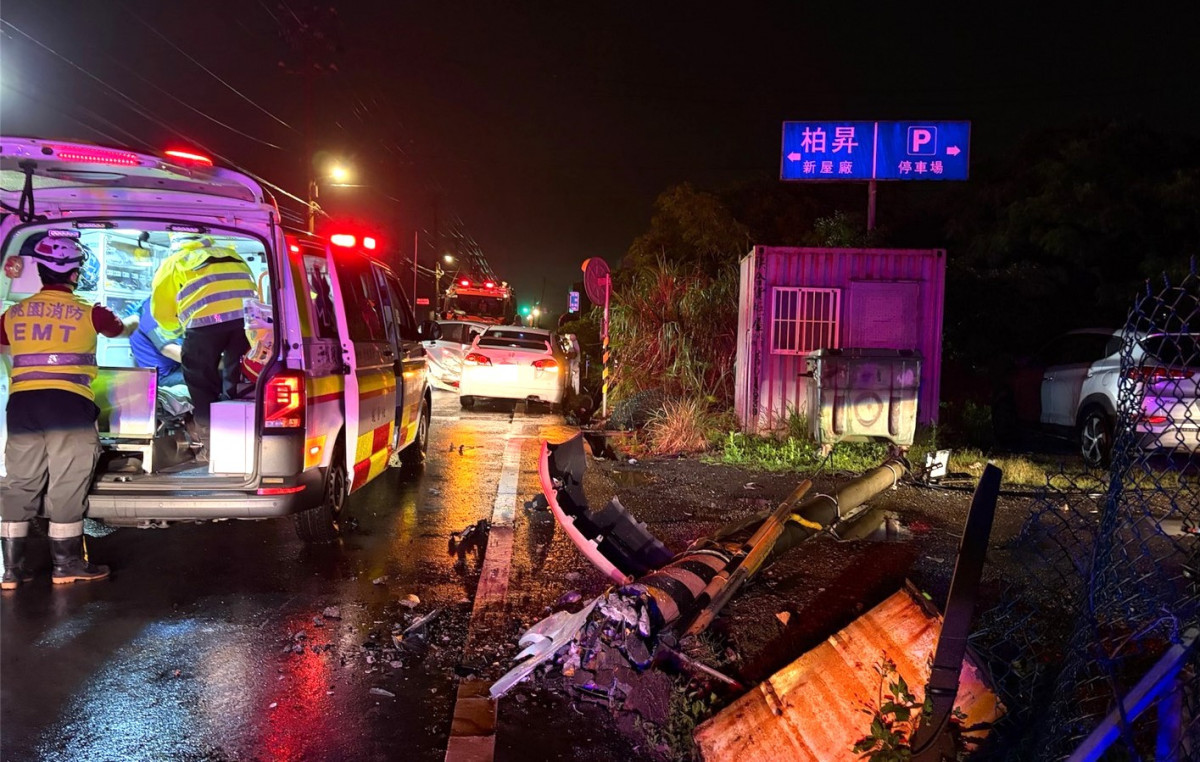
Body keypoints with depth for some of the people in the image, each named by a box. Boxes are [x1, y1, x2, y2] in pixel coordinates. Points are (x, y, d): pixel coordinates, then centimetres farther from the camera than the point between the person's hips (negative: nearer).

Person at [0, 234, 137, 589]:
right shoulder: (89, 313, 1)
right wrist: (132, 322, 45)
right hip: (68, 406, -4)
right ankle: (66, 564, 10)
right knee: (66, 486, 3)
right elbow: (120, 330, 21)